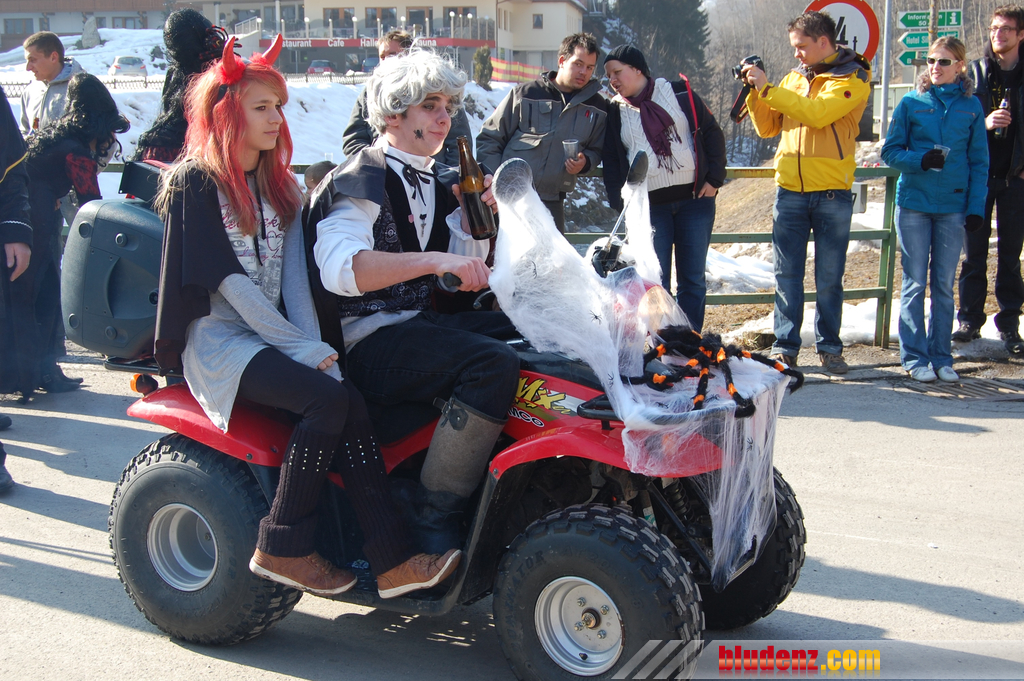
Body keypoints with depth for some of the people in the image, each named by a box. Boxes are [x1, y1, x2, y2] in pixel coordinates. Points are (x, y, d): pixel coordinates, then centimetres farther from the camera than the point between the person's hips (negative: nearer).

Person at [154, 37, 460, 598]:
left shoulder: (279, 187, 15)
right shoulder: (194, 182, -6)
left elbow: (292, 276, 5)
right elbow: (226, 279, -14)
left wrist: (315, 347, -11)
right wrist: (303, 349, -17)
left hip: (273, 335, 6)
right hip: (216, 341, -6)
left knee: (350, 404, -21)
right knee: (328, 399, -28)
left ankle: (391, 559, -22)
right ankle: (281, 548, -17)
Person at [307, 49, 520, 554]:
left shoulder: (436, 182, 18)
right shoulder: (360, 182, -9)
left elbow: (464, 274, 24)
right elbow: (339, 266, -30)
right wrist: (434, 259, -40)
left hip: (425, 322, 9)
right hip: (372, 342, -9)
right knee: (492, 363, -31)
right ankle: (434, 516, -23)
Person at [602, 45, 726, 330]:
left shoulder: (680, 93, 2)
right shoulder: (615, 112, 7)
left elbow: (713, 133, 5)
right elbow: (611, 162, 9)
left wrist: (715, 178, -2)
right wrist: (620, 201, -4)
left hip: (695, 199, -1)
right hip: (649, 206, 1)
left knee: (692, 279, 3)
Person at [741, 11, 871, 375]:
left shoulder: (852, 78, -3)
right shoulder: (792, 78, 13)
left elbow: (817, 113, -19)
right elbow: (767, 128, 14)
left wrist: (767, 88, -17)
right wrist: (754, 93, -1)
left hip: (832, 193, -4)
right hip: (790, 190, 4)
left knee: (829, 278, 5)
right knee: (787, 275, 3)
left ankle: (829, 347, 15)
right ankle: (785, 346, 10)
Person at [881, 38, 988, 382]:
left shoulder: (971, 106, 5)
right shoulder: (911, 103, 1)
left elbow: (979, 161, 6)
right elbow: (890, 151, 2)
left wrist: (976, 207, -2)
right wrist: (921, 160, -17)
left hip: (953, 207, 1)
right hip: (913, 203, -1)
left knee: (945, 285, 6)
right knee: (915, 283, 2)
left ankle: (941, 356, 15)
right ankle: (915, 356, 10)